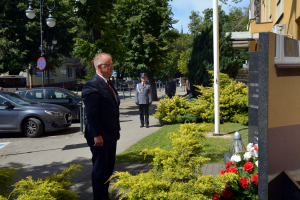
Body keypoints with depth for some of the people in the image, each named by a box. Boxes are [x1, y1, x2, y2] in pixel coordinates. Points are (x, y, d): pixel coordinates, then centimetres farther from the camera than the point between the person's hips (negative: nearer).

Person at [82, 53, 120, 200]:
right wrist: (96, 136, -21)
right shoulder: (92, 85, -15)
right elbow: (91, 113, -19)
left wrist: (117, 130, 17)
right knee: (99, 169, 4)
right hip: (100, 137, -9)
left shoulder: (108, 84, 14)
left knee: (109, 167, 16)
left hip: (111, 135, 9)